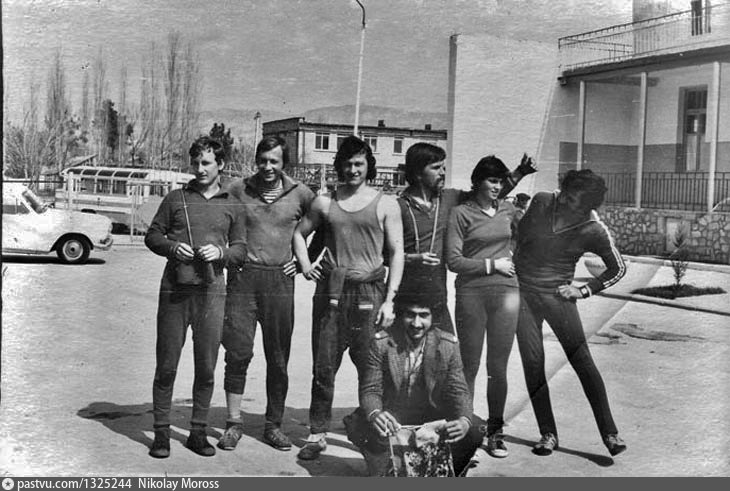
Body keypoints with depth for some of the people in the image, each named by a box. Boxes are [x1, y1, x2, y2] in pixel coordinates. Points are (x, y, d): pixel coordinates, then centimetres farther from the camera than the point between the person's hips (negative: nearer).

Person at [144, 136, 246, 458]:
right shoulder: (176, 199, 8)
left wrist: (220, 253, -8)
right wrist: (171, 247, -8)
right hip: (174, 290, -1)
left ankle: (198, 432, 16)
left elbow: (240, 250, 12)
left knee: (206, 367, 4)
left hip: (211, 291, 1)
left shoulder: (231, 205, 11)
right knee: (166, 365, 2)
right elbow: (152, 235, 11)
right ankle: (161, 432, 12)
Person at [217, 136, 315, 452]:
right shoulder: (238, 190, 4)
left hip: (280, 280, 1)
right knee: (238, 352, -4)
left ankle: (273, 424, 16)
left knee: (278, 358, 5)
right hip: (243, 278, 0)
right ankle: (234, 422, 8)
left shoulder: (300, 194, 4)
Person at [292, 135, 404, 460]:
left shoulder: (386, 205, 6)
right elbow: (300, 232, 26)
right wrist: (305, 264, 8)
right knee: (323, 368, 3)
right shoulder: (324, 202, 12)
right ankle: (317, 435, 13)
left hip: (369, 293, -2)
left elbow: (397, 253, 2)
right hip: (330, 291, 2)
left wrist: (389, 300, -6)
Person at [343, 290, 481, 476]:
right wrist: (374, 414, -36)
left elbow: (459, 391, -7)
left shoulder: (448, 345, -6)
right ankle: (385, 475, -4)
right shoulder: (381, 343, -11)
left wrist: (464, 420, -30)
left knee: (472, 436, -23)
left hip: (432, 418, 2)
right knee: (356, 425, -32)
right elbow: (370, 390, -11)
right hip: (391, 420, -1)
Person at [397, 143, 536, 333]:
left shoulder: (449, 198, 8)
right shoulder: (400, 206, -8)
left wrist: (519, 173, 11)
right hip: (404, 296, -5)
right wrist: (411, 258, -22)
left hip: (437, 295, 5)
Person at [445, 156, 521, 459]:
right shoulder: (461, 213, -1)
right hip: (470, 293, -3)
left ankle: (494, 431, 14)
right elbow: (453, 260, -8)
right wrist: (492, 264, -7)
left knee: (498, 368, 5)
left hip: (506, 292, 3)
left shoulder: (508, 209, 11)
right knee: (469, 367, 3)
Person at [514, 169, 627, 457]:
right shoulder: (542, 202, -5)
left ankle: (610, 433, 1)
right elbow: (519, 233, 14)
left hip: (556, 294, -2)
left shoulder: (595, 231, -11)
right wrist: (514, 262, 11)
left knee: (582, 360, -6)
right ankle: (548, 434, 10)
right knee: (532, 363, 0)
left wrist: (584, 291, -4)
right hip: (521, 290, 2)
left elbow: (617, 269, 3)